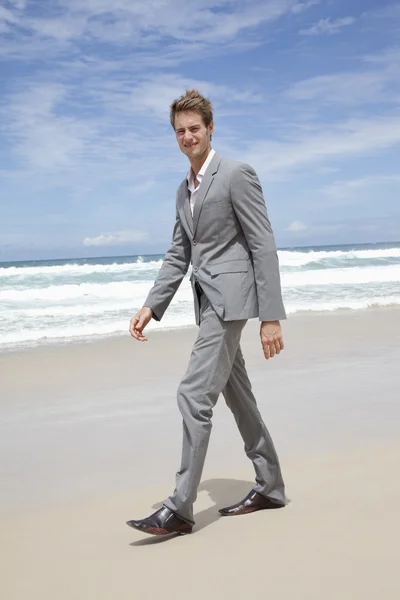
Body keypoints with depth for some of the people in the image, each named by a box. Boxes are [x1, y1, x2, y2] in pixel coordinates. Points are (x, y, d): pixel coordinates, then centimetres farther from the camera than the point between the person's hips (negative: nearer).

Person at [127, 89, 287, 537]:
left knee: (194, 395, -13)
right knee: (238, 397, 14)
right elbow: (178, 255, 18)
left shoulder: (237, 174, -9)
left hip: (230, 297, -9)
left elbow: (264, 247, -13)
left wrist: (271, 316, -18)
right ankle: (269, 487, 27)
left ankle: (180, 509, -6)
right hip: (209, 301, 9)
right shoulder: (184, 190, 17)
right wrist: (151, 306, 8)